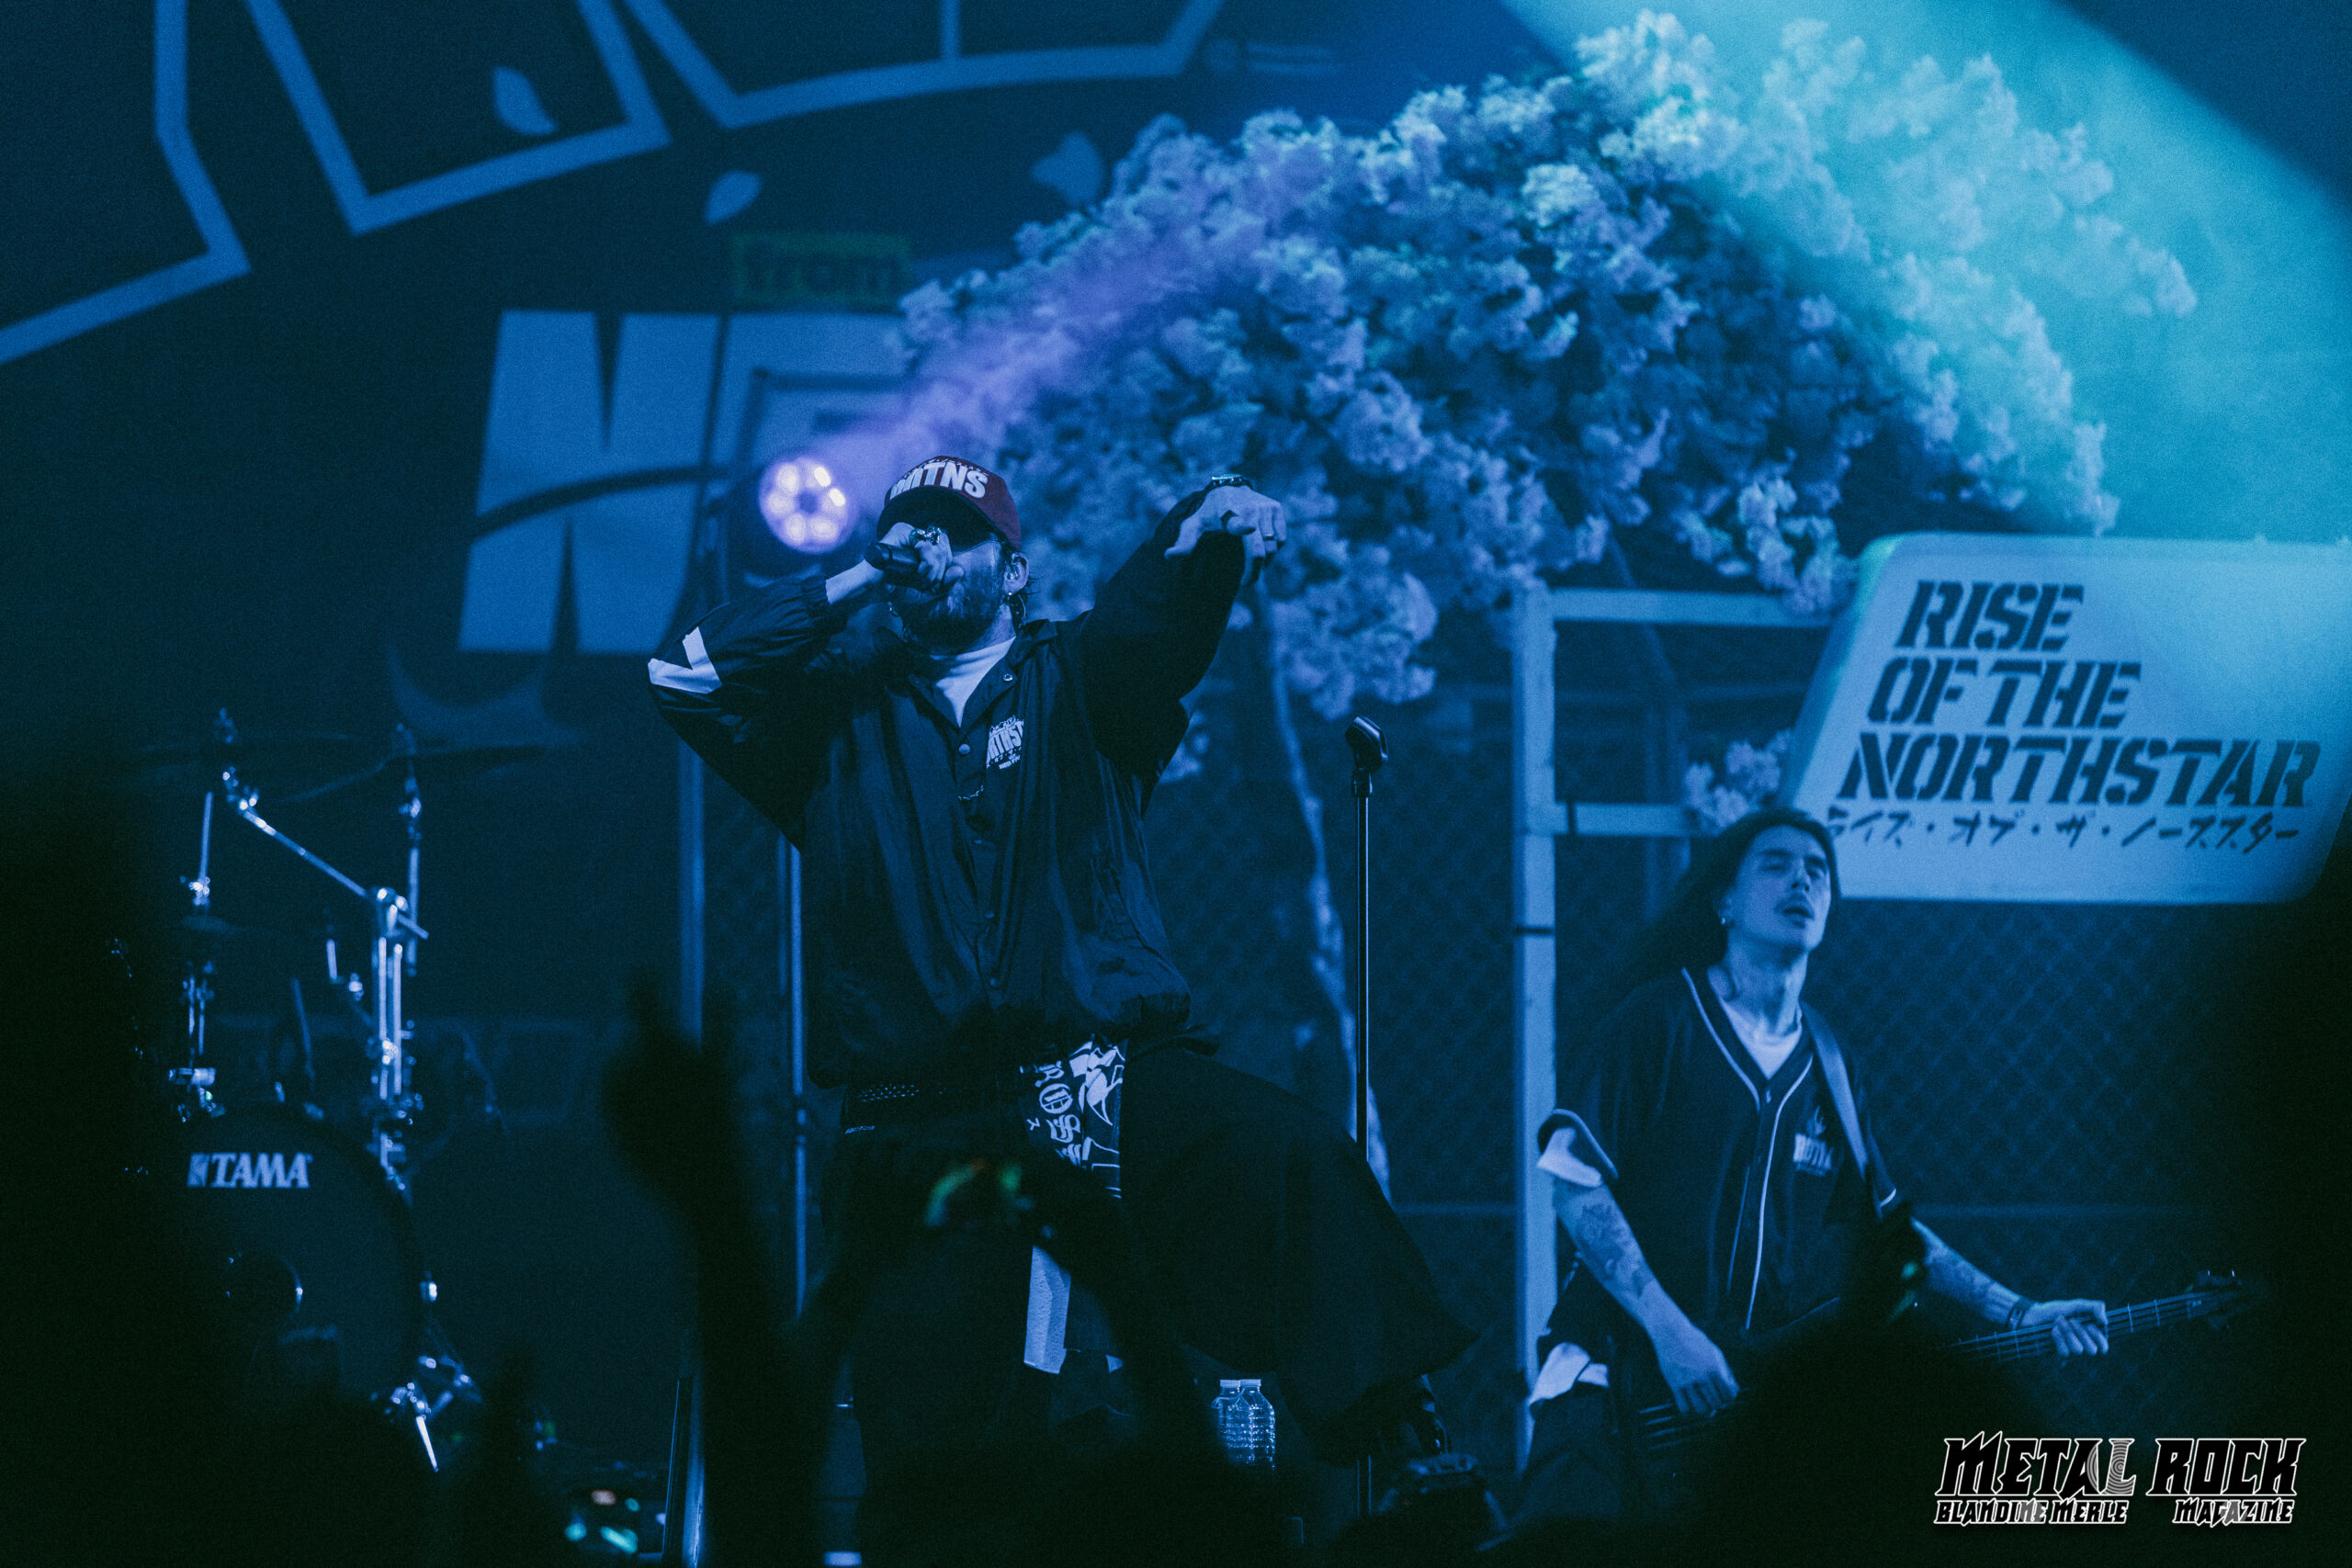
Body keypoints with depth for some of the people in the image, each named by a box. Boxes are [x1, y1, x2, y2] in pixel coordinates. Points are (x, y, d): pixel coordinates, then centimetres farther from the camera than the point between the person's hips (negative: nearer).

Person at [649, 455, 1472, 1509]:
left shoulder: (1076, 679, 15)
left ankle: (1380, 1434, -34)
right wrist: (856, 582, 10)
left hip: (1106, 1081, -1)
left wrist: (1216, 523, -28)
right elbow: (684, 677, 8)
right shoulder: (838, 710, 19)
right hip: (920, 1128, 1)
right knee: (927, 1457, -4)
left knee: (1292, 1162, -30)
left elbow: (1158, 601, -4)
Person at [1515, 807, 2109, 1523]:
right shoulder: (1657, 1022, -2)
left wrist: (2018, 1314, 10)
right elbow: (1574, 1179, -8)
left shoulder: (1826, 1064, 16)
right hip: (1624, 1377, -5)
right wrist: (1669, 1329, -15)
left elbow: (1886, 1220, 21)